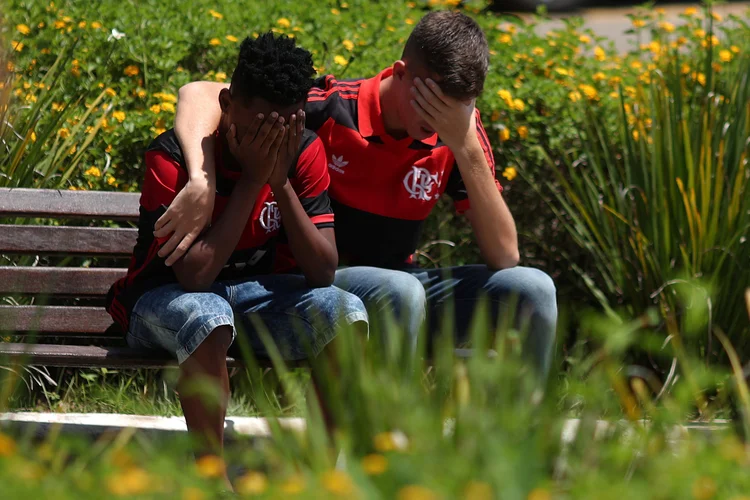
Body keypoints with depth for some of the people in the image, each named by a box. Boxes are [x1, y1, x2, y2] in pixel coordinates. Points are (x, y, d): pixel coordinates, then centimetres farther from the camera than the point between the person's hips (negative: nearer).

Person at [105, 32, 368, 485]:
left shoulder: (304, 151, -10)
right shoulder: (172, 157, -23)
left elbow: (323, 269, -15)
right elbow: (194, 275, -31)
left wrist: (281, 181, -27)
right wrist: (252, 178, -31)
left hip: (255, 293, 4)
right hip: (168, 299, -4)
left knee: (345, 311, -25)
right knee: (208, 317, -40)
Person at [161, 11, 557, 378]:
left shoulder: (460, 134, -6)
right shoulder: (330, 109, -16)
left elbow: (504, 255, -11)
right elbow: (200, 94, -20)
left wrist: (466, 147, -22)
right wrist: (201, 180, -40)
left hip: (399, 283, 4)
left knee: (533, 289, -17)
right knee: (397, 290, -37)